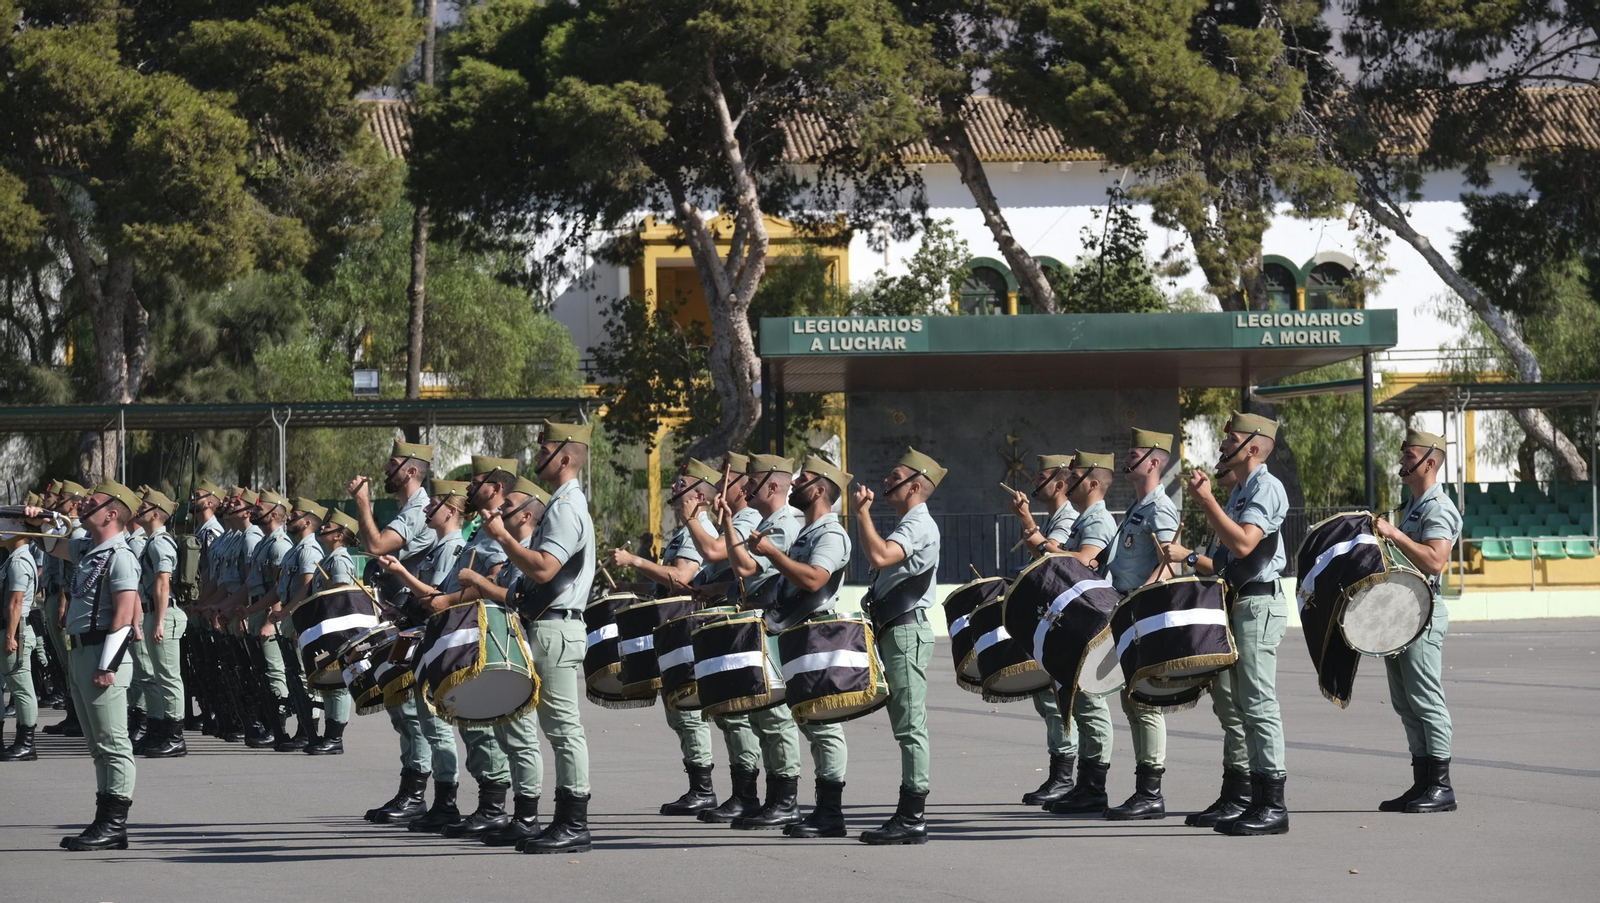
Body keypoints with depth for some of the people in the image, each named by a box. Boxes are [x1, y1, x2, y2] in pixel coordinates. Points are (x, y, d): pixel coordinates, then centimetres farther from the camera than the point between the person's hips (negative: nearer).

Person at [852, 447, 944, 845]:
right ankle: (909, 814, 12)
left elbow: (879, 556, -29)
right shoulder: (908, 525, 20)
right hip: (895, 632, 11)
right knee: (906, 726, 10)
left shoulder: (919, 526, -13)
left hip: (908, 631, -11)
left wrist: (862, 513, -21)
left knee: (910, 724, -10)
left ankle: (912, 818, -11)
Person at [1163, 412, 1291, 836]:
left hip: (1258, 604, -10)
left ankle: (1272, 805, -14)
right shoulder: (1238, 492, 20)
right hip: (1234, 604, 10)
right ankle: (1234, 801, 18)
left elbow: (1243, 544, -24)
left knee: (1257, 704, -13)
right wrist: (1189, 558, 11)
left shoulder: (1266, 487, -10)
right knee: (1229, 702, 12)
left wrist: (1206, 501, -21)